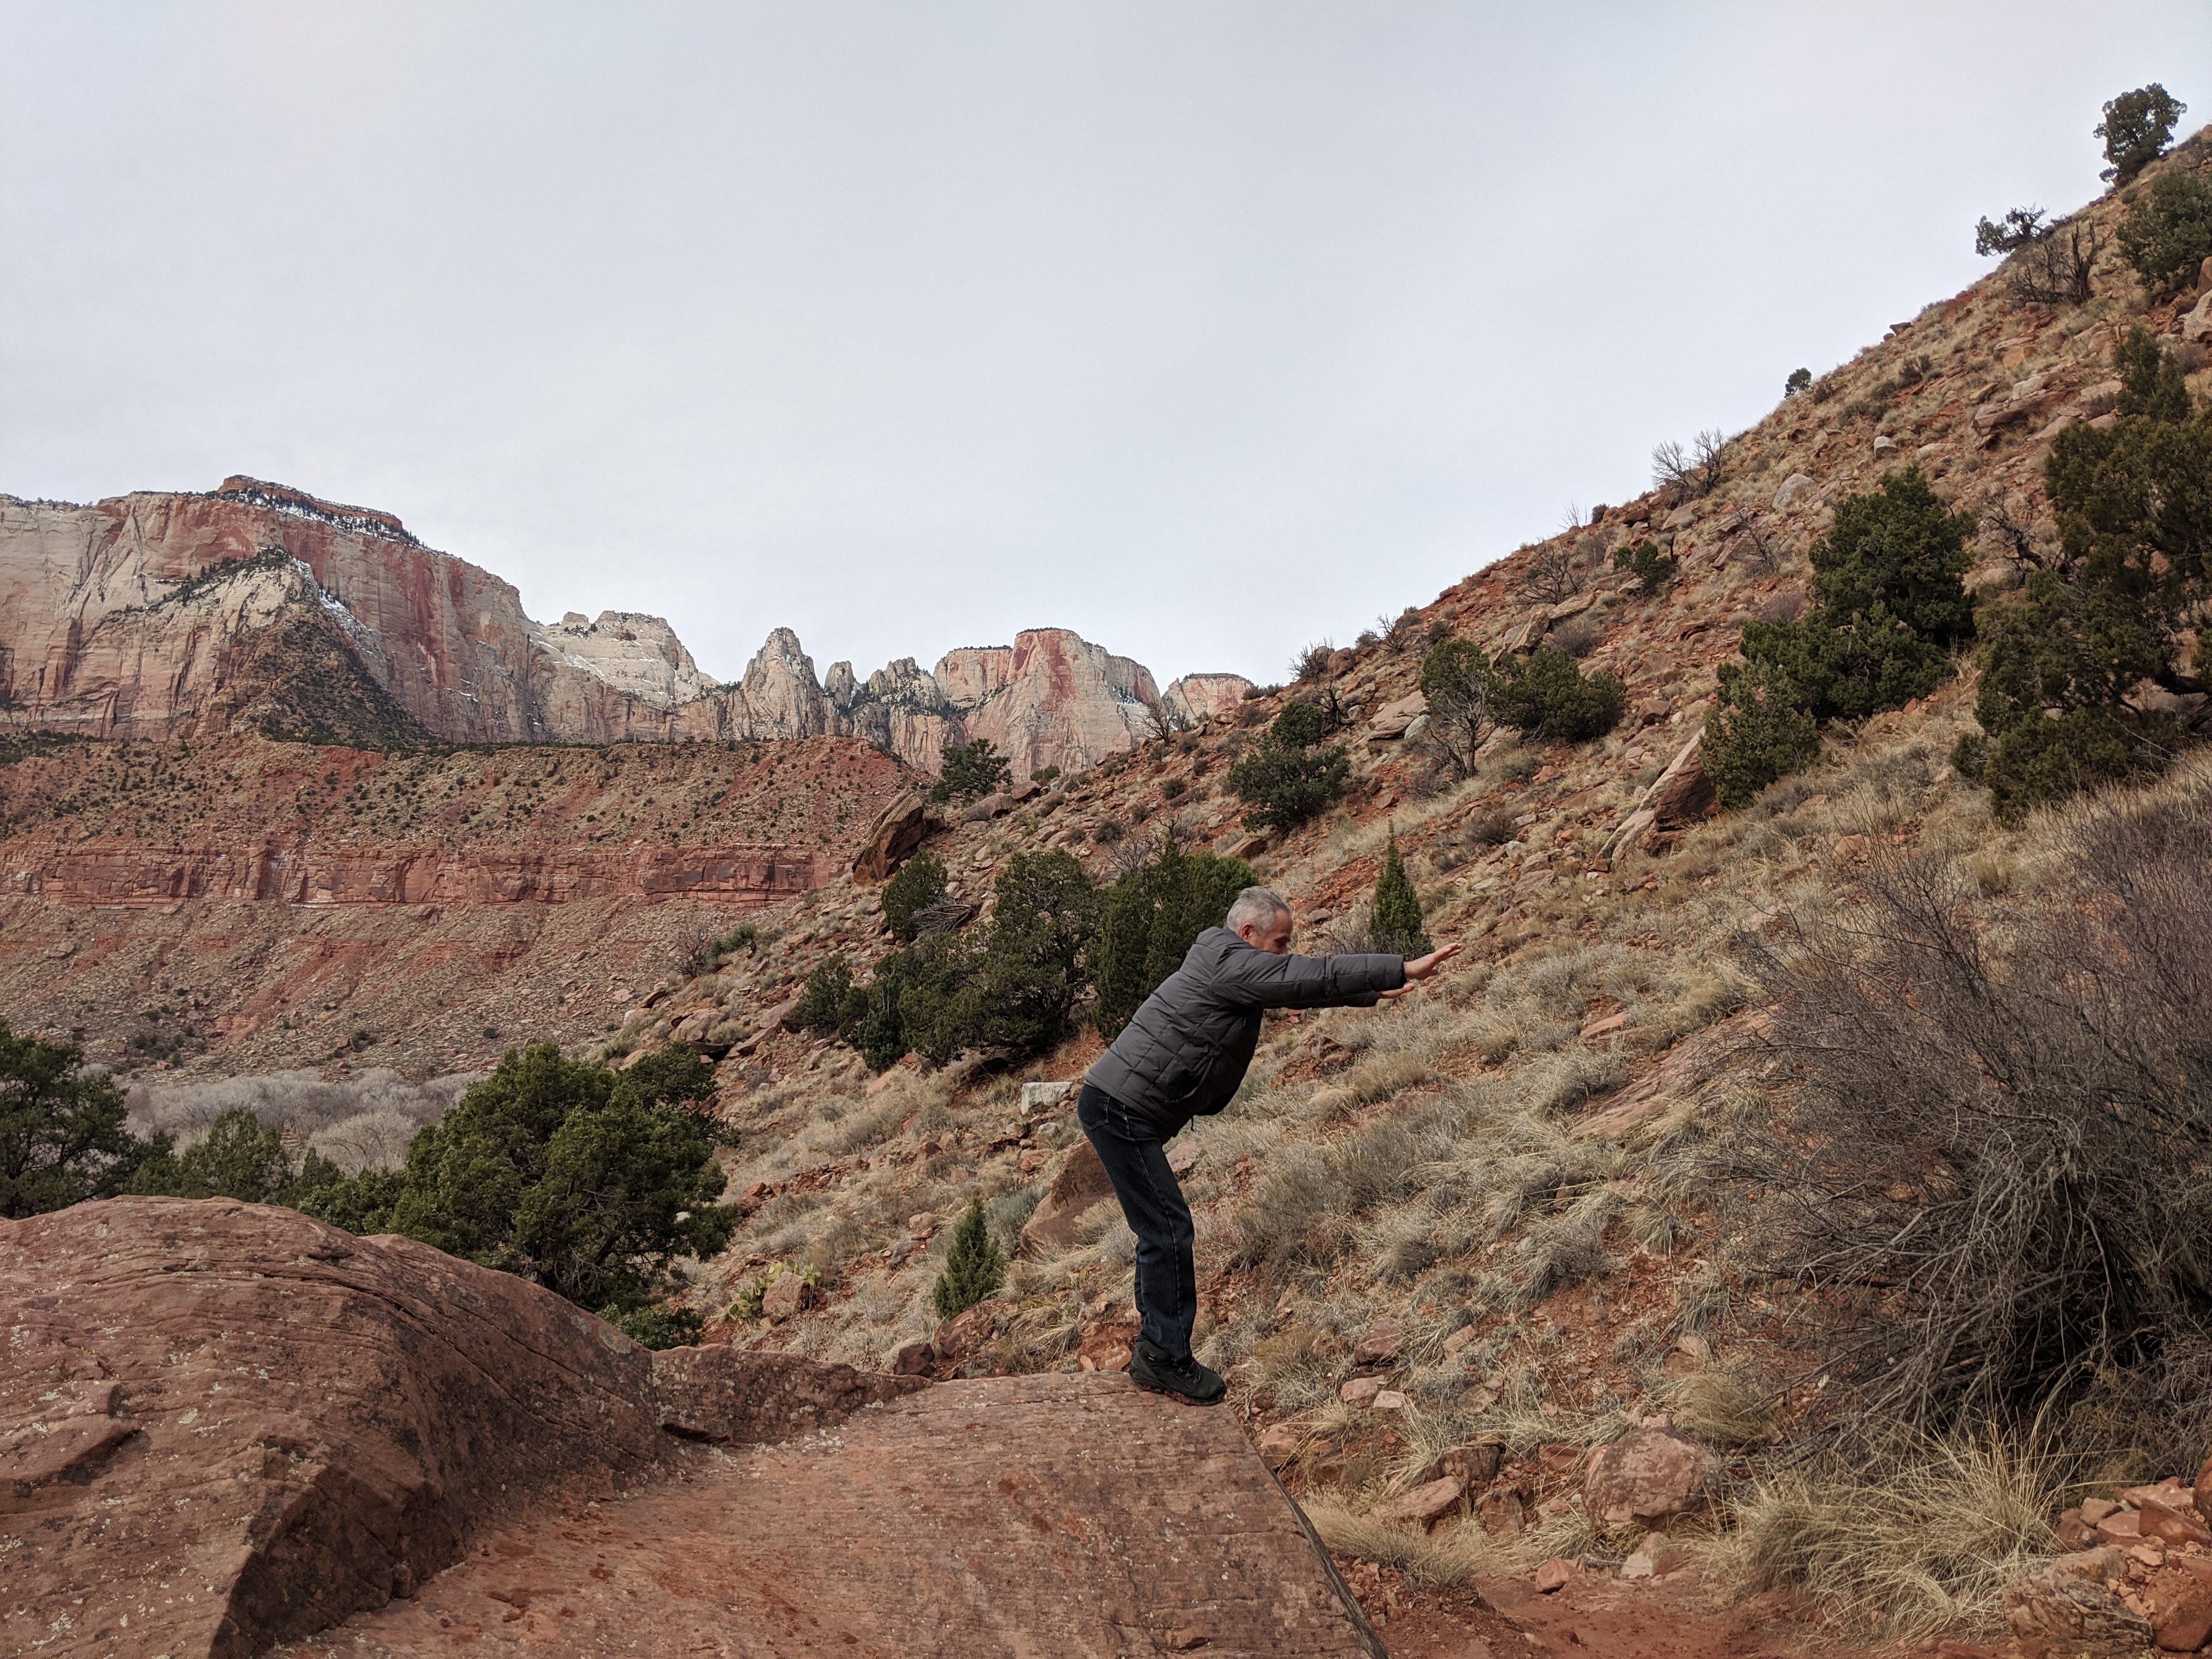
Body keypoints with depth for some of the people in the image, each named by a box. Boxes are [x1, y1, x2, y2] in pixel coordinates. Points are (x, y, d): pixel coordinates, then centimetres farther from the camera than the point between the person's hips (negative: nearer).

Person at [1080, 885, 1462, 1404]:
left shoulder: (1234, 969, 16)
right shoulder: (1229, 962, -15)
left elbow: (1301, 987, 26)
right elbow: (1314, 977, -18)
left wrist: (1373, 993, 26)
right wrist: (1404, 969, -15)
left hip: (1120, 1109, 11)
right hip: (1121, 1108, -11)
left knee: (1161, 1229, 14)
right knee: (1168, 1230, -9)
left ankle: (1155, 1352, 21)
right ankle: (1167, 1359, -2)